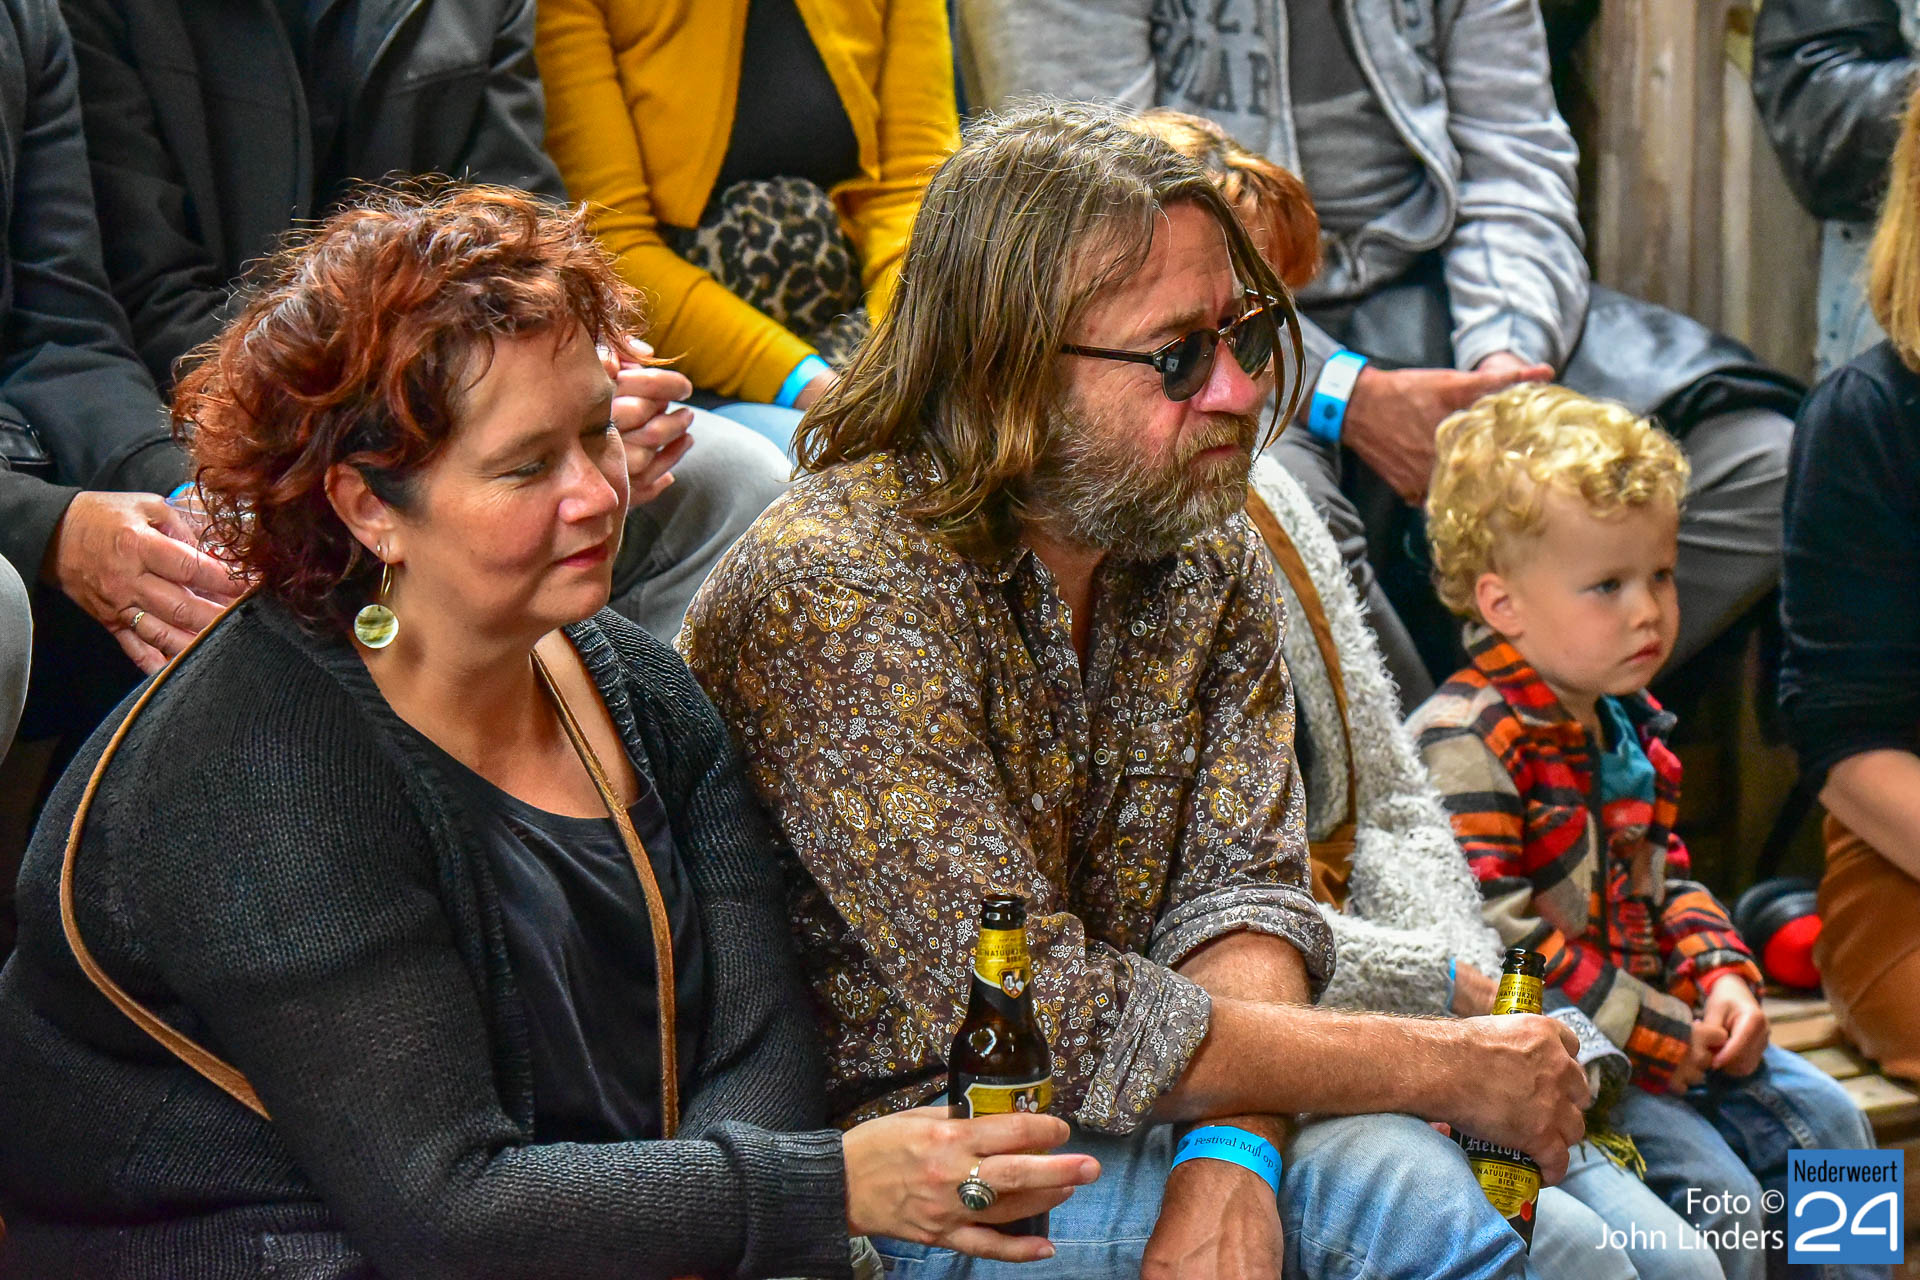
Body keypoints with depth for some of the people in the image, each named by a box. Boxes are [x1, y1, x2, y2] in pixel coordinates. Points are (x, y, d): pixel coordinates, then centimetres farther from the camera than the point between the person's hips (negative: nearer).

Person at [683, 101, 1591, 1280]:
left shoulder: (1207, 554, 3)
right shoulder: (829, 596, -22)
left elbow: (1242, 885, -3)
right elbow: (1056, 1020, -25)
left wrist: (1229, 1156, -24)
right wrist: (1443, 1066, -19)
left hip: (1115, 1106, 6)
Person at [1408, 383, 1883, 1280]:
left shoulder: (1631, 726, 11)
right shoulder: (1465, 740, -20)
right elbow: (1488, 934, -26)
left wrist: (1723, 978, 1)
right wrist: (1652, 1032, -20)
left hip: (1665, 1026, 9)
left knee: (1824, 1120, 8)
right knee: (1713, 1191, -20)